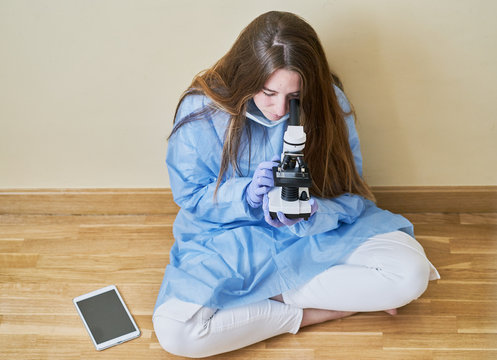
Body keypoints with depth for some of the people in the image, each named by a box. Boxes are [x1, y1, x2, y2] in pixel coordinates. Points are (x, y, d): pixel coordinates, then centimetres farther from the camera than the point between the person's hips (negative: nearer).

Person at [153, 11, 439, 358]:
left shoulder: (329, 103, -12)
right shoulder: (202, 108, -16)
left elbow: (348, 196, -6)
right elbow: (189, 195, -6)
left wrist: (309, 214, -29)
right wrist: (245, 196, -27)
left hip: (319, 230, 1)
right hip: (230, 239, -1)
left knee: (410, 272, -25)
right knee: (174, 330, -29)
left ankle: (266, 293, -13)